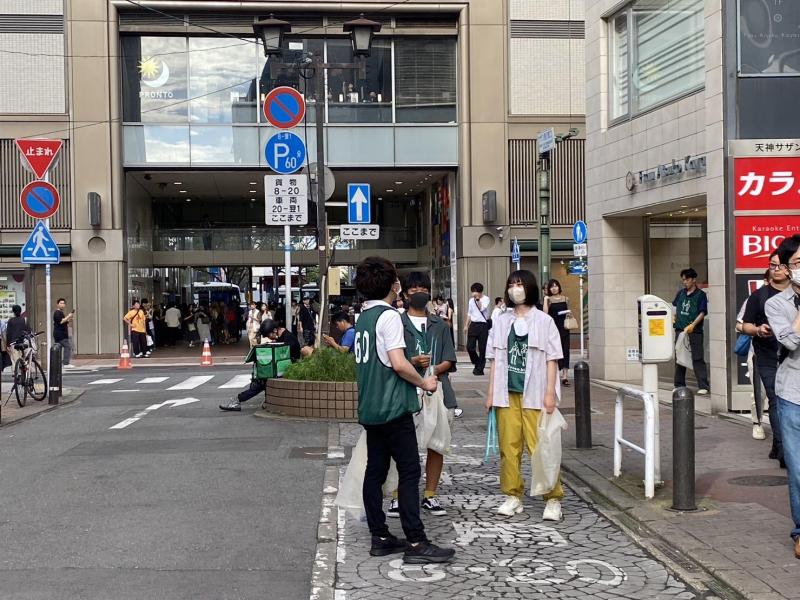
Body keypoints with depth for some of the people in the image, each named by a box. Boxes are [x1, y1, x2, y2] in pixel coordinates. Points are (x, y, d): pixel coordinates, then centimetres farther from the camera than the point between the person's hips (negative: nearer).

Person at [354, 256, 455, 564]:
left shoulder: (363, 317, 13)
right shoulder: (388, 316, -13)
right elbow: (398, 364, -20)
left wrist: (414, 365, 24)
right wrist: (423, 382, -5)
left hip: (369, 408, 9)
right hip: (393, 407, -9)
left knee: (375, 470, 9)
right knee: (409, 472, -6)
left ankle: (380, 538, 14)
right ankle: (416, 543, -6)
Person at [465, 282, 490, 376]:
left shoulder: (485, 299, -3)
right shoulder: (471, 300, 12)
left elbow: (482, 308, -20)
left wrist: (478, 299, -17)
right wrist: (466, 325, 16)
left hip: (483, 325, -5)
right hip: (473, 324, 5)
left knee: (482, 348, 0)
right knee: (470, 347, -1)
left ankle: (480, 368, 10)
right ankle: (477, 363, 23)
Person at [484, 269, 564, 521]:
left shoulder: (544, 321, 2)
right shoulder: (501, 322, 11)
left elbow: (551, 359, 0)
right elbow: (495, 360, 12)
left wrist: (550, 392, -7)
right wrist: (491, 393, 8)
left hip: (534, 394, -3)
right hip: (507, 394, 3)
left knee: (540, 446, -6)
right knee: (509, 446, 4)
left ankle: (553, 499, 5)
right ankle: (513, 496, 15)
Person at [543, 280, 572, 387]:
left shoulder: (565, 299, 10)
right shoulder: (548, 300, 2)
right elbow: (545, 313, -12)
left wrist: (569, 313, -2)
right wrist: (545, 300, -12)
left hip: (564, 327, 2)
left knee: (565, 350, -2)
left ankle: (565, 375, -1)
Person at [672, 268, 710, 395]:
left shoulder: (700, 295, -5)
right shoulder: (680, 293, 11)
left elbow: (702, 313, -11)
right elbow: (675, 307, 26)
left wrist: (692, 325, -21)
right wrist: (674, 318, 10)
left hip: (695, 332, -6)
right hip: (680, 329, 6)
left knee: (697, 359, -6)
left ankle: (703, 386, -5)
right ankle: (679, 385, 20)